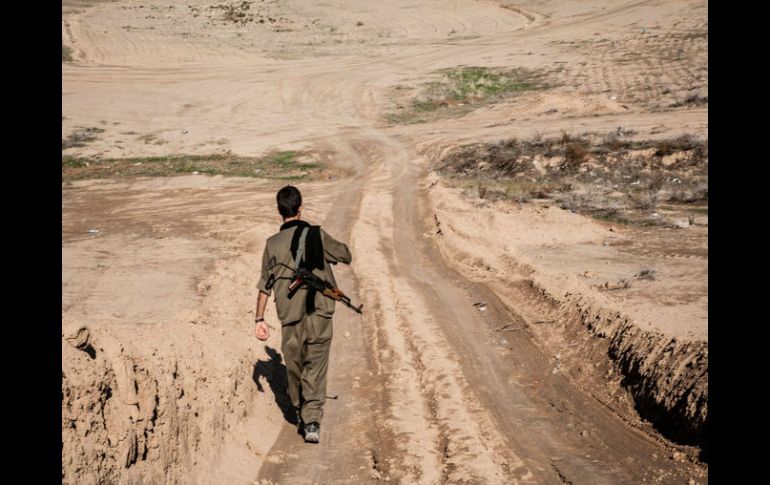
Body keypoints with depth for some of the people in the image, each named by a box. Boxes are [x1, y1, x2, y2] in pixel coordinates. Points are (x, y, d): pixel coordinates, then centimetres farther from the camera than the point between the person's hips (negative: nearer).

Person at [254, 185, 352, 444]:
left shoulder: (273, 243, 0)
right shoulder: (317, 235, -1)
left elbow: (264, 286, 2)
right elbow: (346, 256, 12)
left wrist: (260, 319, 9)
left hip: (291, 318, 1)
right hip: (320, 314, -1)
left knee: (294, 367, 18)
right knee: (316, 368, 2)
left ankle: (301, 415, 34)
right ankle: (312, 421, -11)